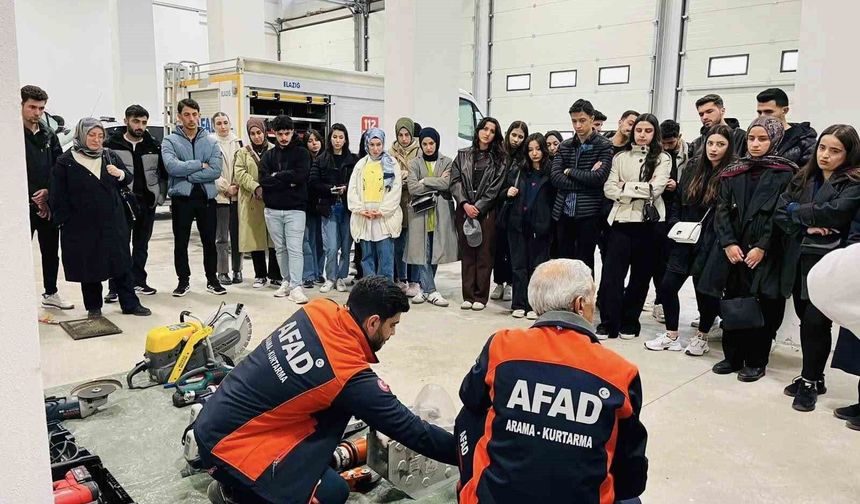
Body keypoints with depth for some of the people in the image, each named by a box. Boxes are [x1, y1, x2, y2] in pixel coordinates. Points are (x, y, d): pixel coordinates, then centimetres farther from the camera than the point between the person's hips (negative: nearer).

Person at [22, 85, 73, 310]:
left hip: (48, 204, 5)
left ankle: (50, 293, 27)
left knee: (51, 251, 14)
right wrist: (34, 199, -11)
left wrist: (48, 192, -6)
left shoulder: (49, 135, 10)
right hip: (24, 205, -5)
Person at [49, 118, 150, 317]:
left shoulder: (110, 157, 8)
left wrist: (120, 173, -11)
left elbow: (129, 179, 12)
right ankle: (93, 307, 21)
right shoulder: (65, 162, -2)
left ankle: (130, 304, 14)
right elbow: (58, 196, -2)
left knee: (122, 263, 6)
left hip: (113, 223, 3)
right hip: (82, 226, -2)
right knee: (89, 266, 7)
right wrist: (63, 221, -7)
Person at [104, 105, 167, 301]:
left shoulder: (154, 146, 8)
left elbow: (163, 174, 12)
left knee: (141, 245, 13)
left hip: (147, 203, 4)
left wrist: (160, 197, 5)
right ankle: (115, 288, 3)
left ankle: (138, 281, 24)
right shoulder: (112, 145, -3)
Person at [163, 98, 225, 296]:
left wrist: (187, 175, -15)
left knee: (209, 241, 10)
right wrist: (200, 165, -14)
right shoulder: (170, 141, 0)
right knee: (180, 242, 8)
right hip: (181, 198, -1)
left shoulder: (210, 142, 4)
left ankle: (212, 279, 24)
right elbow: (172, 166, -18)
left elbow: (216, 170, -11)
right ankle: (183, 280, 22)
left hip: (207, 198, 1)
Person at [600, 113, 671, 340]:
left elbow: (655, 189, -10)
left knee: (641, 275, 8)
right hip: (621, 220, 1)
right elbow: (609, 189, 0)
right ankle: (608, 322, 5)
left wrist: (626, 186, -5)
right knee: (611, 274, -5)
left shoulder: (662, 159, 4)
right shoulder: (620, 157, 11)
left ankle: (629, 322, 19)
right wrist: (639, 191, -9)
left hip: (648, 222, -1)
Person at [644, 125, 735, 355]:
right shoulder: (692, 169, 10)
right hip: (684, 241, 5)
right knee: (667, 285, 3)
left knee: (705, 289, 5)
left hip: (711, 244, -5)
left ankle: (702, 336, 28)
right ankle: (671, 335, 20)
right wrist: (675, 224, 4)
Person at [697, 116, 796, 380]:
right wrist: (728, 243, -7)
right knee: (732, 303, 7)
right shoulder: (733, 173, 10)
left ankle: (756, 362, 14)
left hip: (765, 253, -3)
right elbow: (722, 210, 5)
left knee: (761, 307, 1)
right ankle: (732, 356, 20)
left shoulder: (785, 174, 0)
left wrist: (762, 247, -13)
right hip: (733, 250, 3)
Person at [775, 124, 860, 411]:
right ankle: (813, 376, 26)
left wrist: (797, 210, -8)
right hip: (798, 261, 5)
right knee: (807, 320, 10)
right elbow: (780, 213, 4)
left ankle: (810, 381, 11)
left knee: (815, 322, -6)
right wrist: (807, 226, -13)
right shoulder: (803, 179, 12)